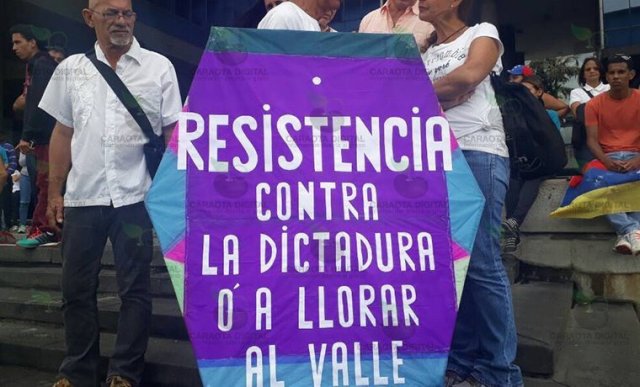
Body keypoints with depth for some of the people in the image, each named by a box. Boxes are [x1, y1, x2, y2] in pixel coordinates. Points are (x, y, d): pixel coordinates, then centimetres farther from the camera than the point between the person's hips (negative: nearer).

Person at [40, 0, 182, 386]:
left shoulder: (159, 67, 2)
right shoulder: (71, 69, 10)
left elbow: (172, 132, 1)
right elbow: (63, 133, 13)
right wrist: (55, 192, 10)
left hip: (136, 195, -3)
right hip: (82, 195, 3)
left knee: (135, 290, 5)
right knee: (77, 290, 11)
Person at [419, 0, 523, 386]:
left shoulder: (483, 33, 10)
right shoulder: (424, 51, 25)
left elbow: (469, 74, -10)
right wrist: (446, 93, -6)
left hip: (478, 154, -5)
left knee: (481, 263, -8)